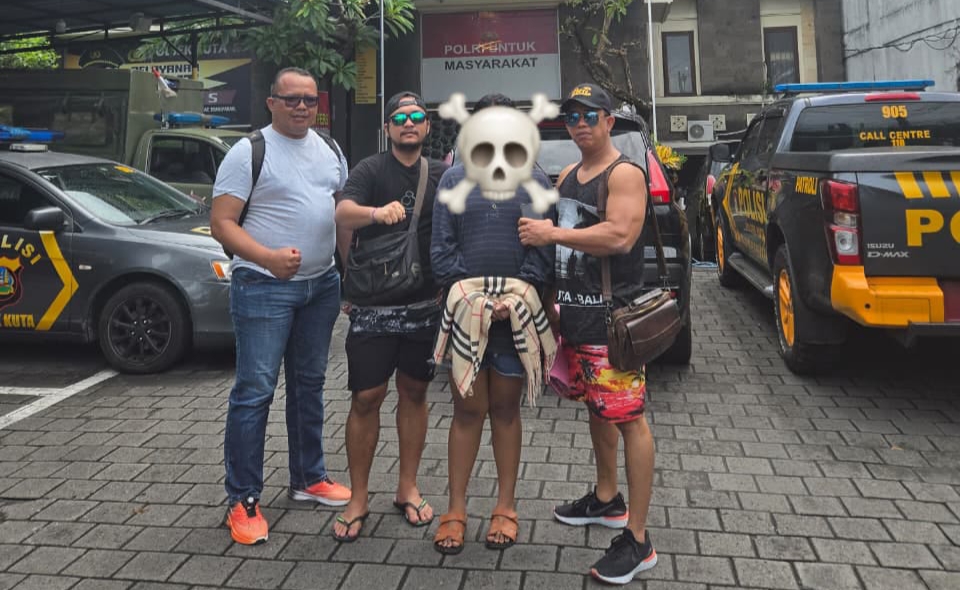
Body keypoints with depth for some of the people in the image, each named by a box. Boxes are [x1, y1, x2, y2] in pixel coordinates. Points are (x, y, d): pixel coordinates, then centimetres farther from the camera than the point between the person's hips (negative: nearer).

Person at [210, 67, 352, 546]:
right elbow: (221, 223, -11)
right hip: (264, 287, -6)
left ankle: (308, 478, 30)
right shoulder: (249, 152, -7)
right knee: (255, 391, -5)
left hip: (321, 285, 7)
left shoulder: (330, 150, 12)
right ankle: (243, 500, 7)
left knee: (309, 384, 15)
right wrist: (269, 257, -25)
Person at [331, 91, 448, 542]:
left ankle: (408, 489, 24)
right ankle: (358, 500, 12)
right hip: (374, 305, -3)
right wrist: (377, 212, -44)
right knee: (366, 398, -1)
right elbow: (342, 214, -24)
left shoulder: (442, 175, 8)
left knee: (414, 393, 11)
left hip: (424, 305, 4)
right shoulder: (371, 170, -5)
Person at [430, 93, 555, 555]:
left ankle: (505, 507, 23)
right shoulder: (453, 179, 7)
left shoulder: (535, 181, 5)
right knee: (467, 410, 6)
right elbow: (441, 247, 1)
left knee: (506, 409, 10)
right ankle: (456, 510, 17)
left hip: (515, 317, 0)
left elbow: (543, 249, -1)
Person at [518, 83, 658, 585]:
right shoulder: (567, 175, 16)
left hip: (611, 317, -8)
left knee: (627, 419, -6)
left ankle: (637, 540, 1)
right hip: (573, 314, 9)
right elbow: (549, 236, 24)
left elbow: (620, 236, -23)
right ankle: (606, 500, 37)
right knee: (596, 409, 19)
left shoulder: (625, 174, -9)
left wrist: (552, 234, -18)